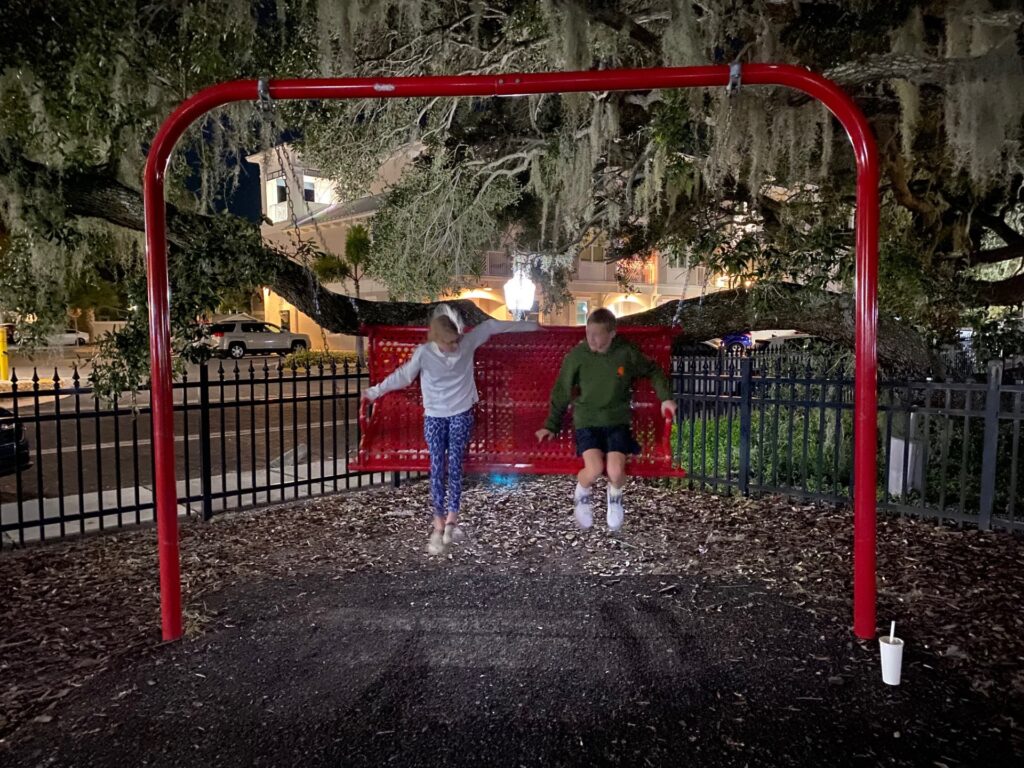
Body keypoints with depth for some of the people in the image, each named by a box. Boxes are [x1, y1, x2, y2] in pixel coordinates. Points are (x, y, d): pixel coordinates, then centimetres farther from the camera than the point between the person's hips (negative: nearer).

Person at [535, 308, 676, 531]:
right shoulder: (576, 356, -8)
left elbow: (653, 371, 12)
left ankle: (614, 497, 19)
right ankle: (581, 494, 13)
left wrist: (665, 397, 0)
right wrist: (551, 426, 4)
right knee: (594, 469, -24)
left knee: (616, 472, -19)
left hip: (618, 420, 1)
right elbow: (561, 392, 3)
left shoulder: (627, 352, -6)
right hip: (587, 420, -1)